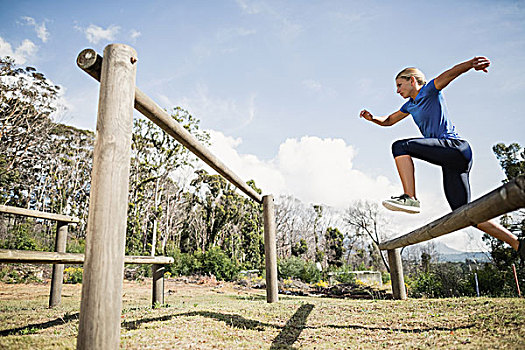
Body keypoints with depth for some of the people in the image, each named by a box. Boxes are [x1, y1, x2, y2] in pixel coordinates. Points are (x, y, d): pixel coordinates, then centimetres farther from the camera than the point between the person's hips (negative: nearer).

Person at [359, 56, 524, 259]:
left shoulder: (430, 90, 2)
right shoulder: (410, 105, 25)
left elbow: (450, 74, -17)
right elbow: (388, 121, 30)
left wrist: (470, 64, -38)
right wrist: (372, 118, 8)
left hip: (455, 146, -9)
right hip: (451, 160, 9)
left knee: (400, 146, -21)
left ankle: (410, 197, -30)